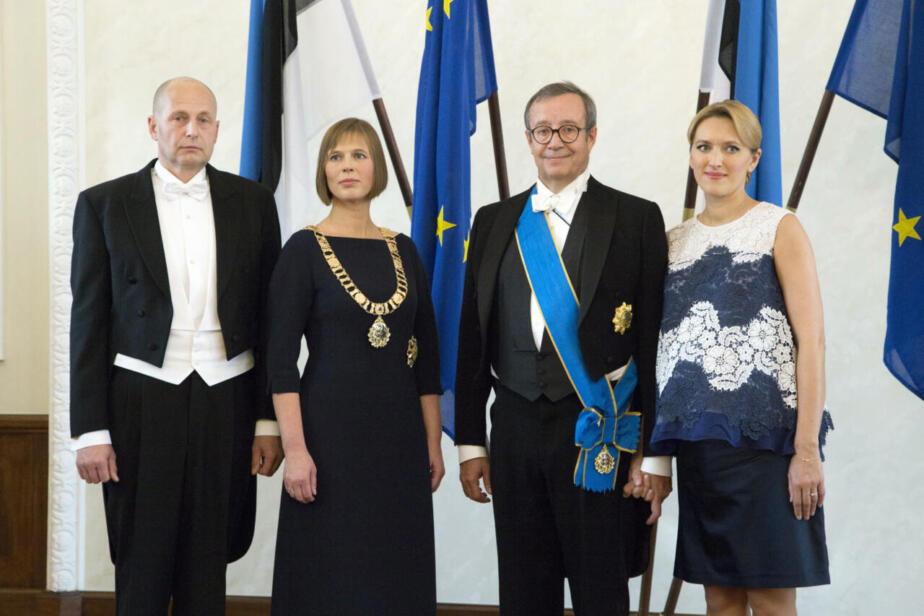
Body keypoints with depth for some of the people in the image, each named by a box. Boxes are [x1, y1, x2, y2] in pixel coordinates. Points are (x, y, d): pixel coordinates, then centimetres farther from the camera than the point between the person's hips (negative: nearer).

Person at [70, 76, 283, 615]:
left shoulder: (253, 202, 7)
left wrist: (271, 420, 3)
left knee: (208, 569, 6)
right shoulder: (104, 205, 3)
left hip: (226, 402, 2)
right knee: (142, 571, 2)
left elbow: (270, 316, 8)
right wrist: (90, 430, -4)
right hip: (142, 403, -1)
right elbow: (88, 323, 2)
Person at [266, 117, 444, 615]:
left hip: (399, 433, 5)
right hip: (331, 429, -4)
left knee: (399, 574, 8)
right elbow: (281, 356, -9)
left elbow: (427, 354, 12)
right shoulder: (304, 249, -4)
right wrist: (295, 449, -16)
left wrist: (433, 442, 7)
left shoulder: (402, 250, 9)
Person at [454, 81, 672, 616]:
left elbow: (655, 344, -4)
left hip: (600, 436, -3)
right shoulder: (495, 222, 11)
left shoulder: (637, 219, 0)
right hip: (516, 429, 4)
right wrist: (470, 442, 7)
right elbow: (474, 338, 12)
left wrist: (655, 453, -8)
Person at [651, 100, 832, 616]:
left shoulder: (779, 229, -1)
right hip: (697, 442, 5)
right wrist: (655, 451, 10)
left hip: (764, 437, -4)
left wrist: (807, 450, -15)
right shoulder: (676, 241, 13)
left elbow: (812, 340, -7)